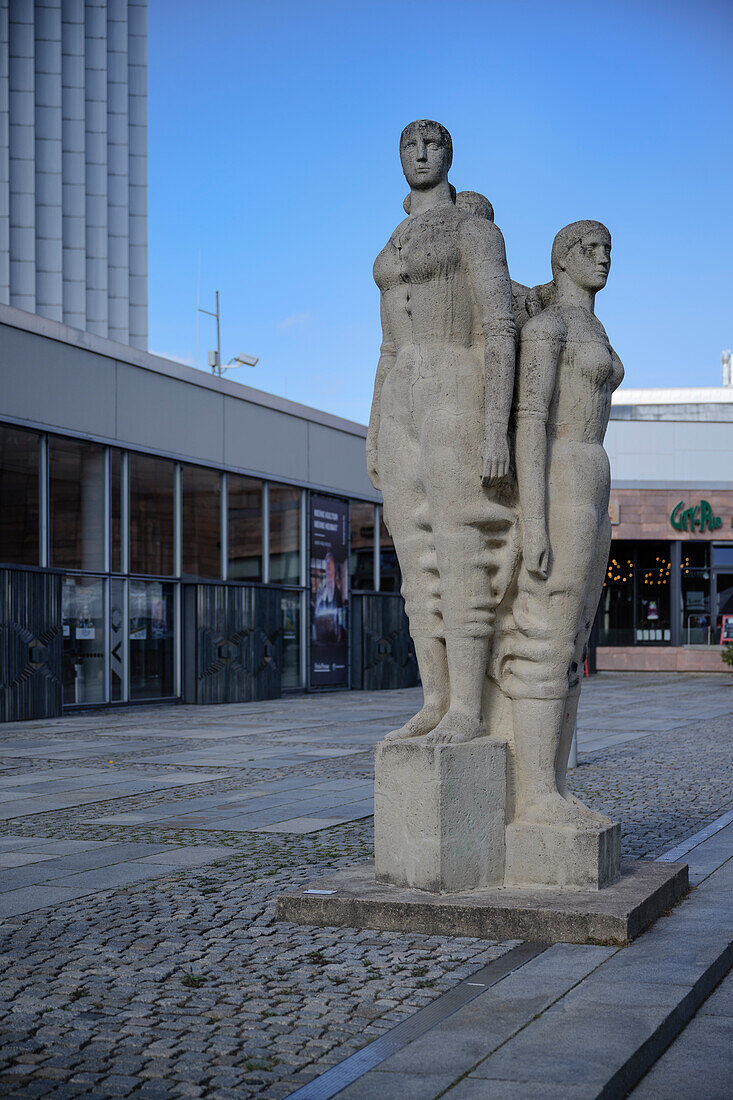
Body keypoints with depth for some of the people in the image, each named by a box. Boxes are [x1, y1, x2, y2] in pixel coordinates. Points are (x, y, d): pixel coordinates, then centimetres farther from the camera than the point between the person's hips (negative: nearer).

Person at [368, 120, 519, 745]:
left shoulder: (477, 230, 0)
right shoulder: (395, 250, 23)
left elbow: (501, 332, -9)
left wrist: (497, 429, -19)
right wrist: (375, 438, 18)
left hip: (459, 399, -7)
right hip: (404, 408, 8)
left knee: (461, 557, -11)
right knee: (419, 560, 3)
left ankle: (468, 711, -9)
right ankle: (437, 705, 6)